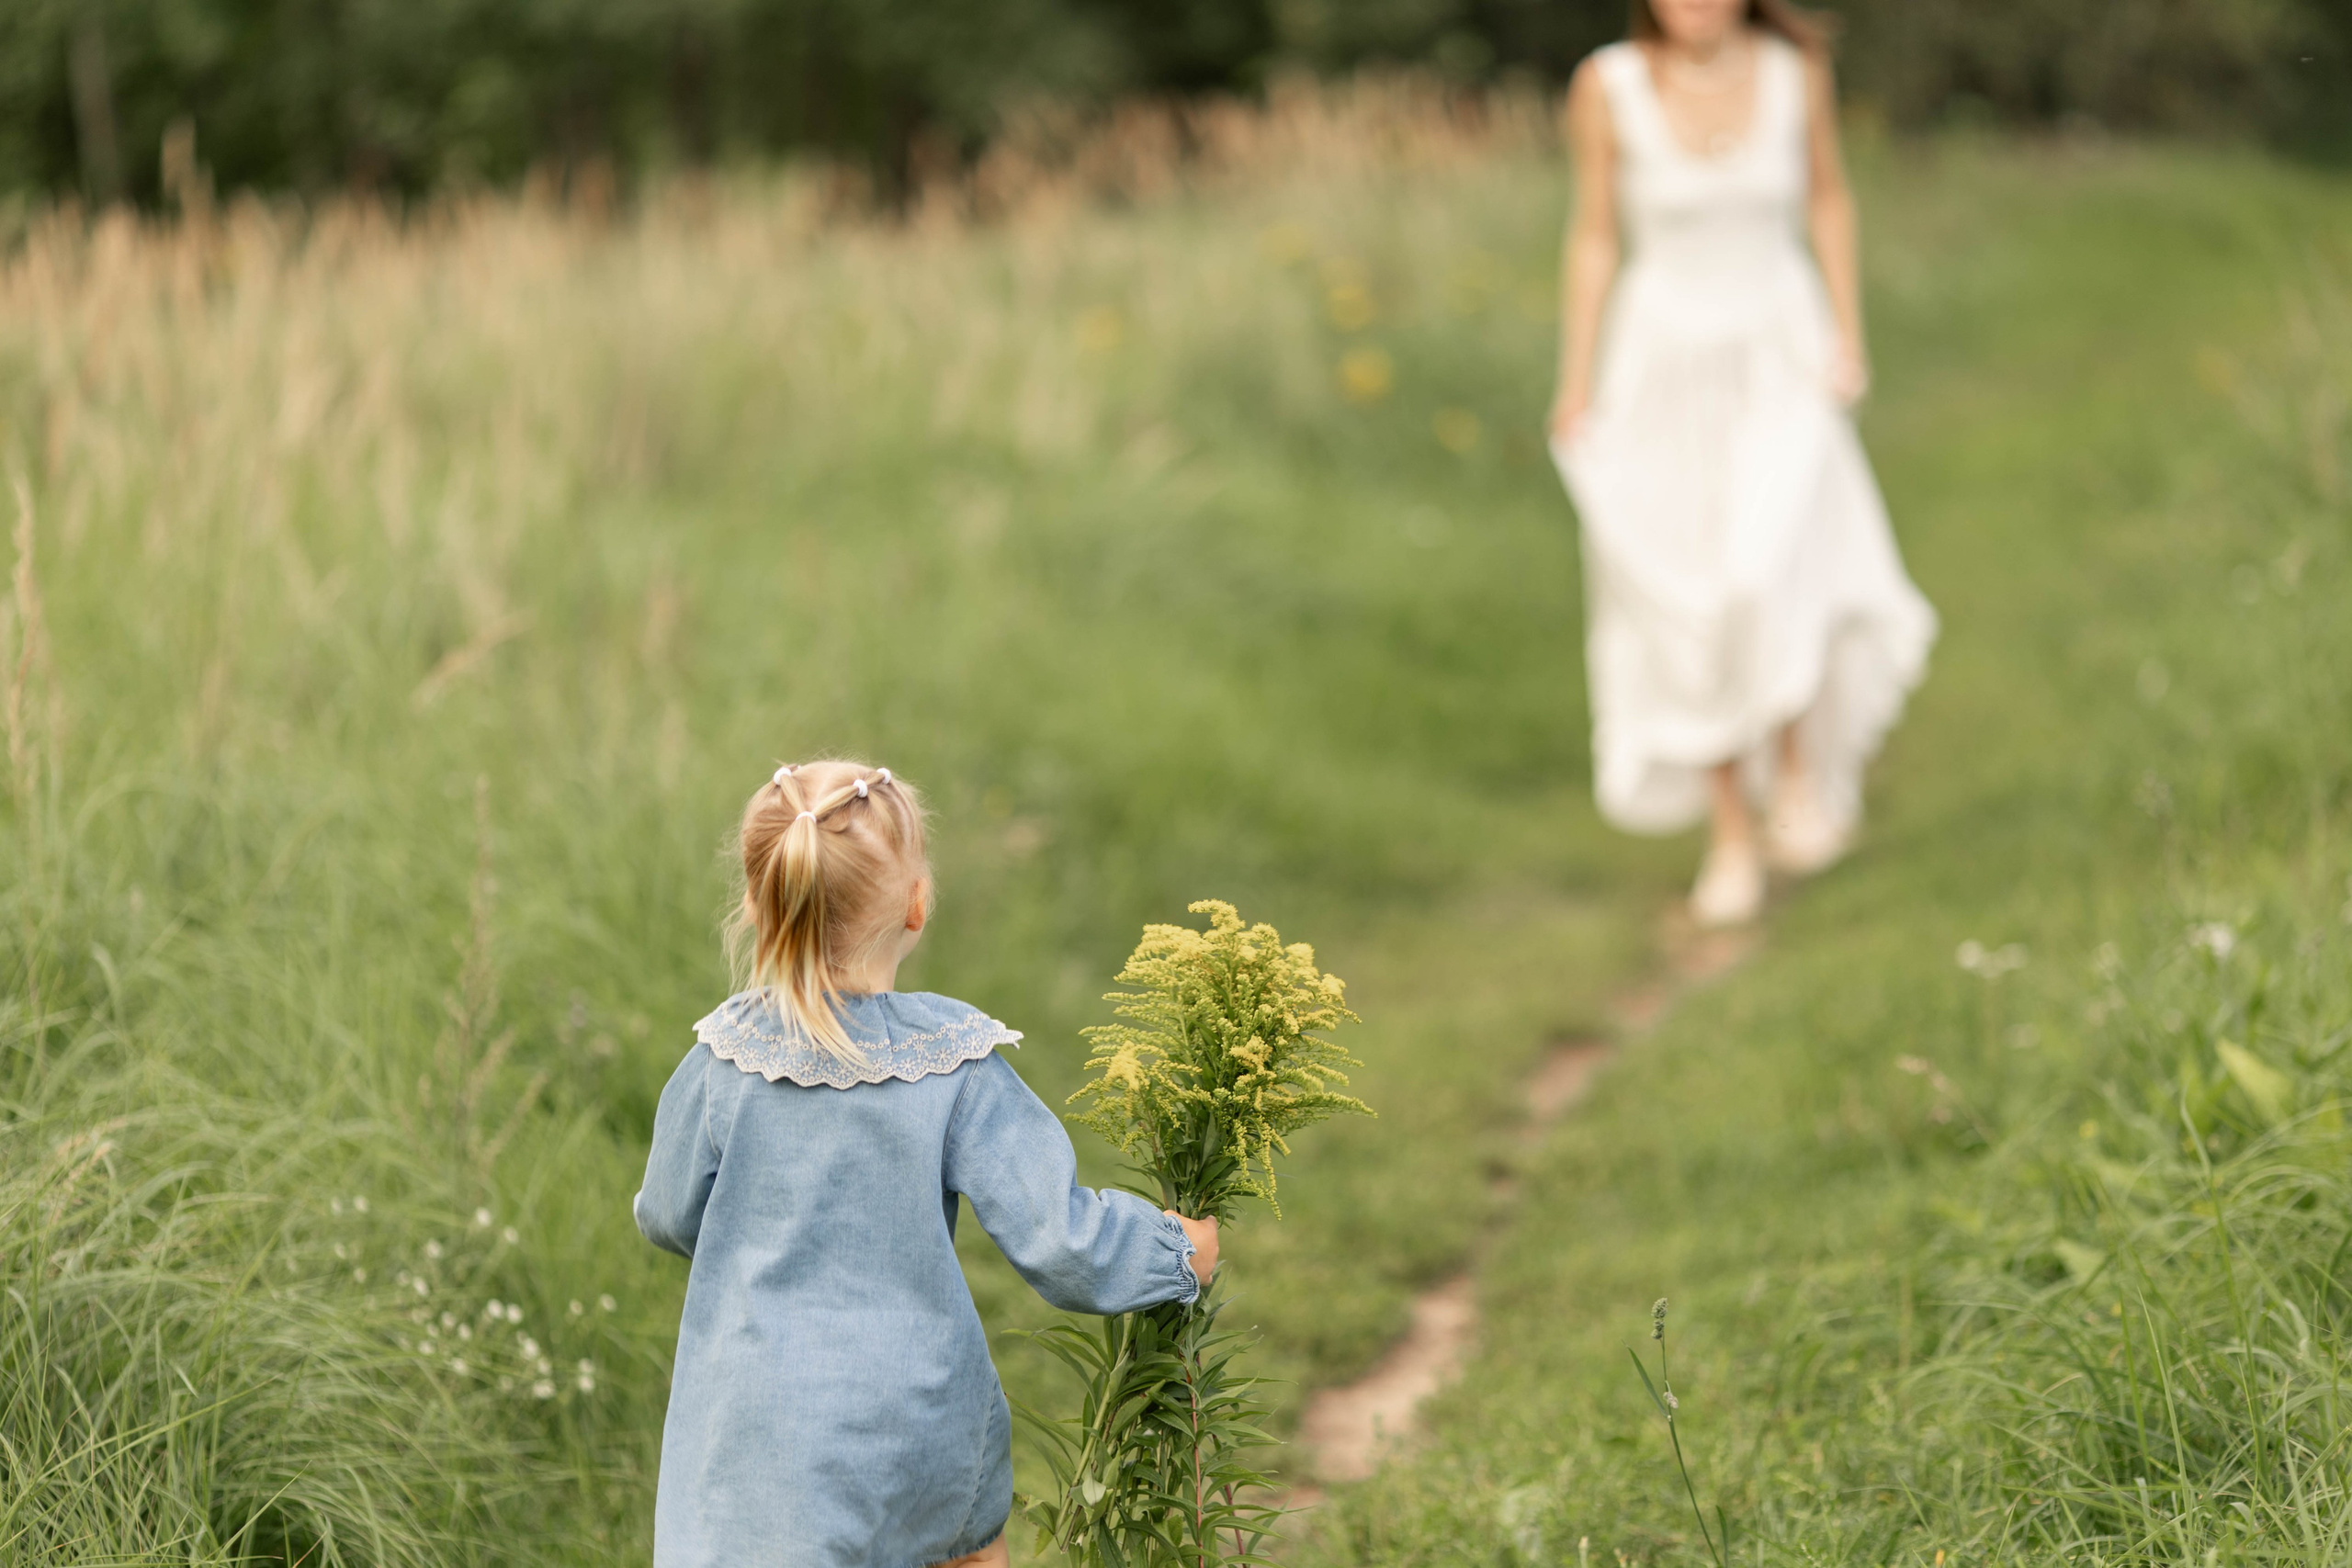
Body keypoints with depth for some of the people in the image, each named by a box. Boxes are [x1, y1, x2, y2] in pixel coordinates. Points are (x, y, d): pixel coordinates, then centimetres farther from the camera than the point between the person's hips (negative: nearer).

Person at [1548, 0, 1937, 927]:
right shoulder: (1609, 87, -12)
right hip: (1663, 363, 0)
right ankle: (1732, 836, 18)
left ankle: (1800, 765, 3)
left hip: (1778, 361, 0)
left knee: (1770, 569, -22)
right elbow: (1594, 235, -2)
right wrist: (1577, 387, -2)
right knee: (1688, 612, 3)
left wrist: (1848, 336, 3)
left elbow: (1826, 195, 7)